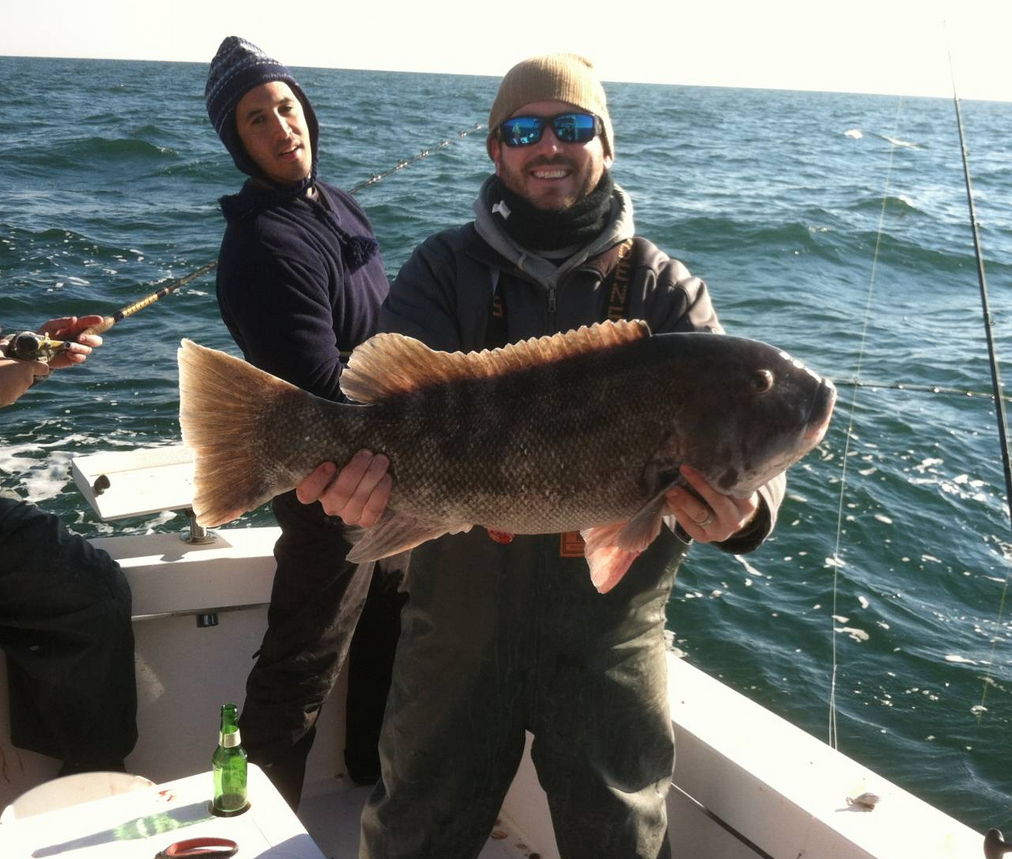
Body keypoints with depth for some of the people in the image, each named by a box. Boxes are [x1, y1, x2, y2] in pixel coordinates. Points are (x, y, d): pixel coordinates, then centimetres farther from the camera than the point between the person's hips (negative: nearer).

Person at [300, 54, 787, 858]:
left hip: (608, 631, 0)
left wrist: (742, 505, -38)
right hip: (458, 617, 1)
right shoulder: (447, 270, -1)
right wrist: (374, 464, -40)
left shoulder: (663, 288, -1)